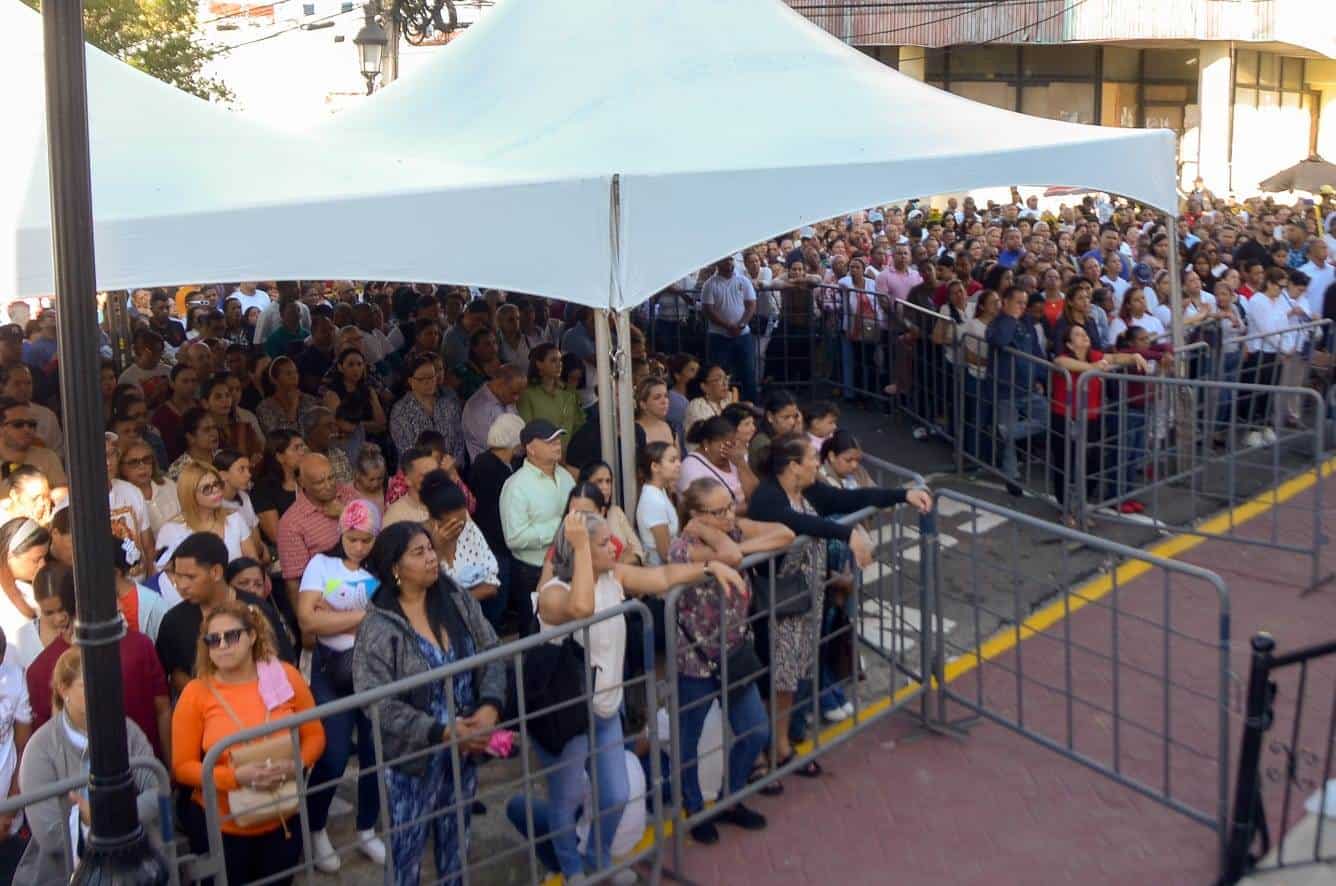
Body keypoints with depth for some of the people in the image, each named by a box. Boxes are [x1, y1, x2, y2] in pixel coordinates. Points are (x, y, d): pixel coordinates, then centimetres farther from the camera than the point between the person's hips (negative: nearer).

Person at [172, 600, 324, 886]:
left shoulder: (285, 676, -6)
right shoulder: (195, 693, -10)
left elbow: (315, 736, 2)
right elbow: (182, 766, -9)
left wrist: (296, 765, -18)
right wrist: (235, 776, -23)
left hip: (283, 817, 2)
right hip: (221, 824, -1)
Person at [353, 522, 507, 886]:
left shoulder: (458, 600, -2)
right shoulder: (378, 627, -17)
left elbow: (492, 654, -1)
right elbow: (378, 703, -20)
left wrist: (490, 706, -19)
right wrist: (440, 732, -24)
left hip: (464, 749, 4)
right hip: (413, 758, -4)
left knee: (457, 843, 22)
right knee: (406, 850, 12)